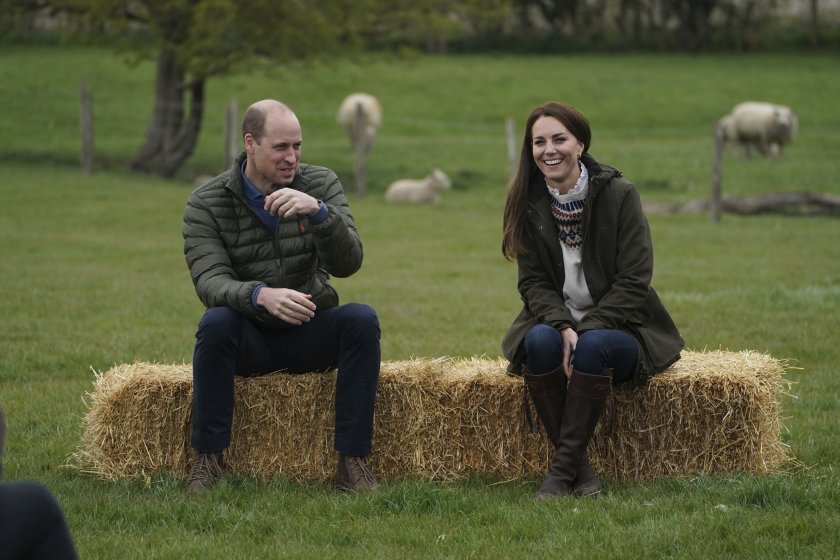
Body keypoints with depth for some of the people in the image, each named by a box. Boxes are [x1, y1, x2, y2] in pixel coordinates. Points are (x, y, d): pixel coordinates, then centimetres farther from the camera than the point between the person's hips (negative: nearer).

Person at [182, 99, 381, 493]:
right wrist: (261, 295, -43)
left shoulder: (321, 184, -1)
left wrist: (317, 211, -33)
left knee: (362, 319, -27)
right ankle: (208, 458, -23)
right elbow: (210, 282, -21)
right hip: (249, 338, -2)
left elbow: (347, 264, -14)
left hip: (310, 335, 2)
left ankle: (353, 461, -25)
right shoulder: (206, 204, -7)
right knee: (215, 322, -34)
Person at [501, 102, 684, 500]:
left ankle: (562, 467, -30)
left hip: (617, 328, -2)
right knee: (540, 343, -32)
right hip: (554, 322, 2)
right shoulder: (528, 204, 1)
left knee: (593, 347, -35)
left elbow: (633, 282, -11)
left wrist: (585, 331, -21)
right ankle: (579, 467, -26)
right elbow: (533, 282, 0)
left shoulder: (619, 195, -8)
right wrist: (563, 327, -20)